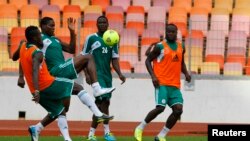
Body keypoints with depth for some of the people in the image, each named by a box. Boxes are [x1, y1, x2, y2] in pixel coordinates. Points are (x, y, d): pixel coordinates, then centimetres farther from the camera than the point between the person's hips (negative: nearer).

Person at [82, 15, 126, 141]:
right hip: (97, 74, -6)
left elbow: (114, 59, 10)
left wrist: (119, 74, -5)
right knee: (104, 100, -18)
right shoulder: (91, 38, -2)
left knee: (100, 104, 8)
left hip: (107, 75, 6)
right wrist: (87, 74, -10)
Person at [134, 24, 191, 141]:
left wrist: (186, 73, 7)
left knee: (178, 110, -6)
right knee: (160, 108, -19)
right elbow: (148, 60, -1)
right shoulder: (160, 46, -5)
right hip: (162, 83, -6)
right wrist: (153, 75, -14)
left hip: (175, 86, 6)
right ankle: (140, 128, 2)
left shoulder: (181, 47, 13)